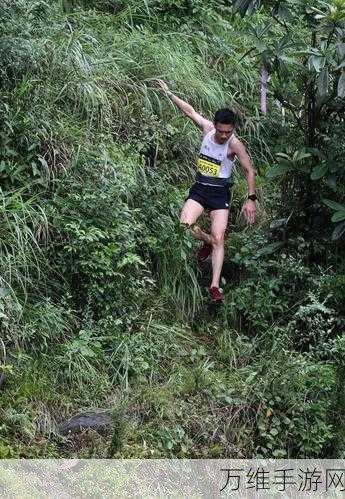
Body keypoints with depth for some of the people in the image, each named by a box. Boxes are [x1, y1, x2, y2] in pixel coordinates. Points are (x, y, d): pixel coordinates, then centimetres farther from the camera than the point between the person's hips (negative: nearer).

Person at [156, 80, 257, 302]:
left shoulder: (235, 144, -15)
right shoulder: (207, 128, -4)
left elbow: (250, 171, -11)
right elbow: (190, 110, 10)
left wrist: (251, 199, -17)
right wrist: (169, 93, 15)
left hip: (220, 193, -4)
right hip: (199, 189, 4)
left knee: (219, 239, -12)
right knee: (184, 225, -18)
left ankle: (215, 286, -12)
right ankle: (207, 241, 15)